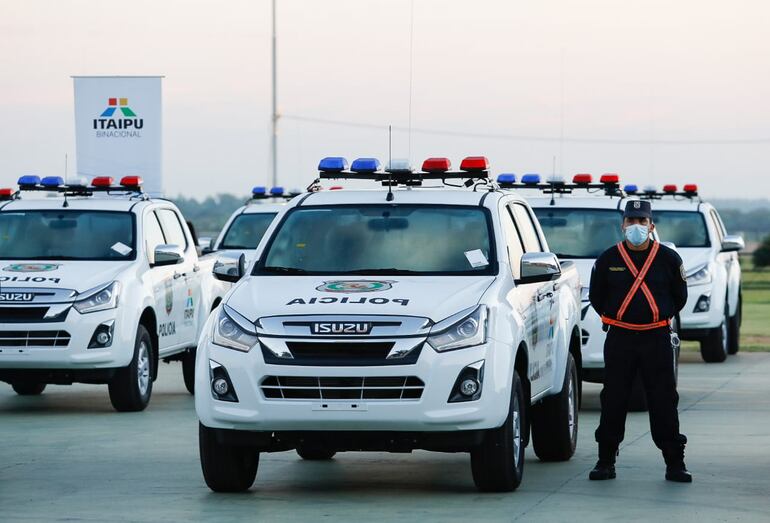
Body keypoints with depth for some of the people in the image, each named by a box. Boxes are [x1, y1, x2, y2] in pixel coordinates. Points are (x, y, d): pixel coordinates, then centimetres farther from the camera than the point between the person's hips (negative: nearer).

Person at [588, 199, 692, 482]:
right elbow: (596, 296, 15)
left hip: (657, 339, -1)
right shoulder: (608, 259, 2)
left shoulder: (668, 258, 2)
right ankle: (605, 462, 11)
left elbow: (679, 296, 14)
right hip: (619, 339, 1)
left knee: (664, 402, -1)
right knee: (613, 402, 3)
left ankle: (675, 464, 4)